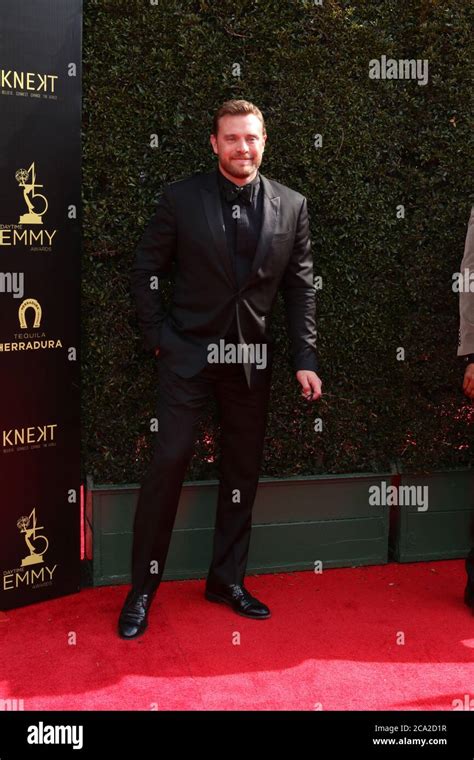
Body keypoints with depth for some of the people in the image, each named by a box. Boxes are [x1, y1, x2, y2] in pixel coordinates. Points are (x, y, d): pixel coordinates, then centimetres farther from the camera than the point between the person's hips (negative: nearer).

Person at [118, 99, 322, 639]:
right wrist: (158, 337, -4)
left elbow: (300, 287, 5)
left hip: (252, 359, 3)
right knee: (169, 462, -5)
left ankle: (227, 579, 26)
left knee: (242, 471, 10)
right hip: (189, 352, -3)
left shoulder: (291, 205, 4)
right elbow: (146, 270, 2)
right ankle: (142, 589, 9)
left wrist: (304, 359, 0)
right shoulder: (181, 198, -3)